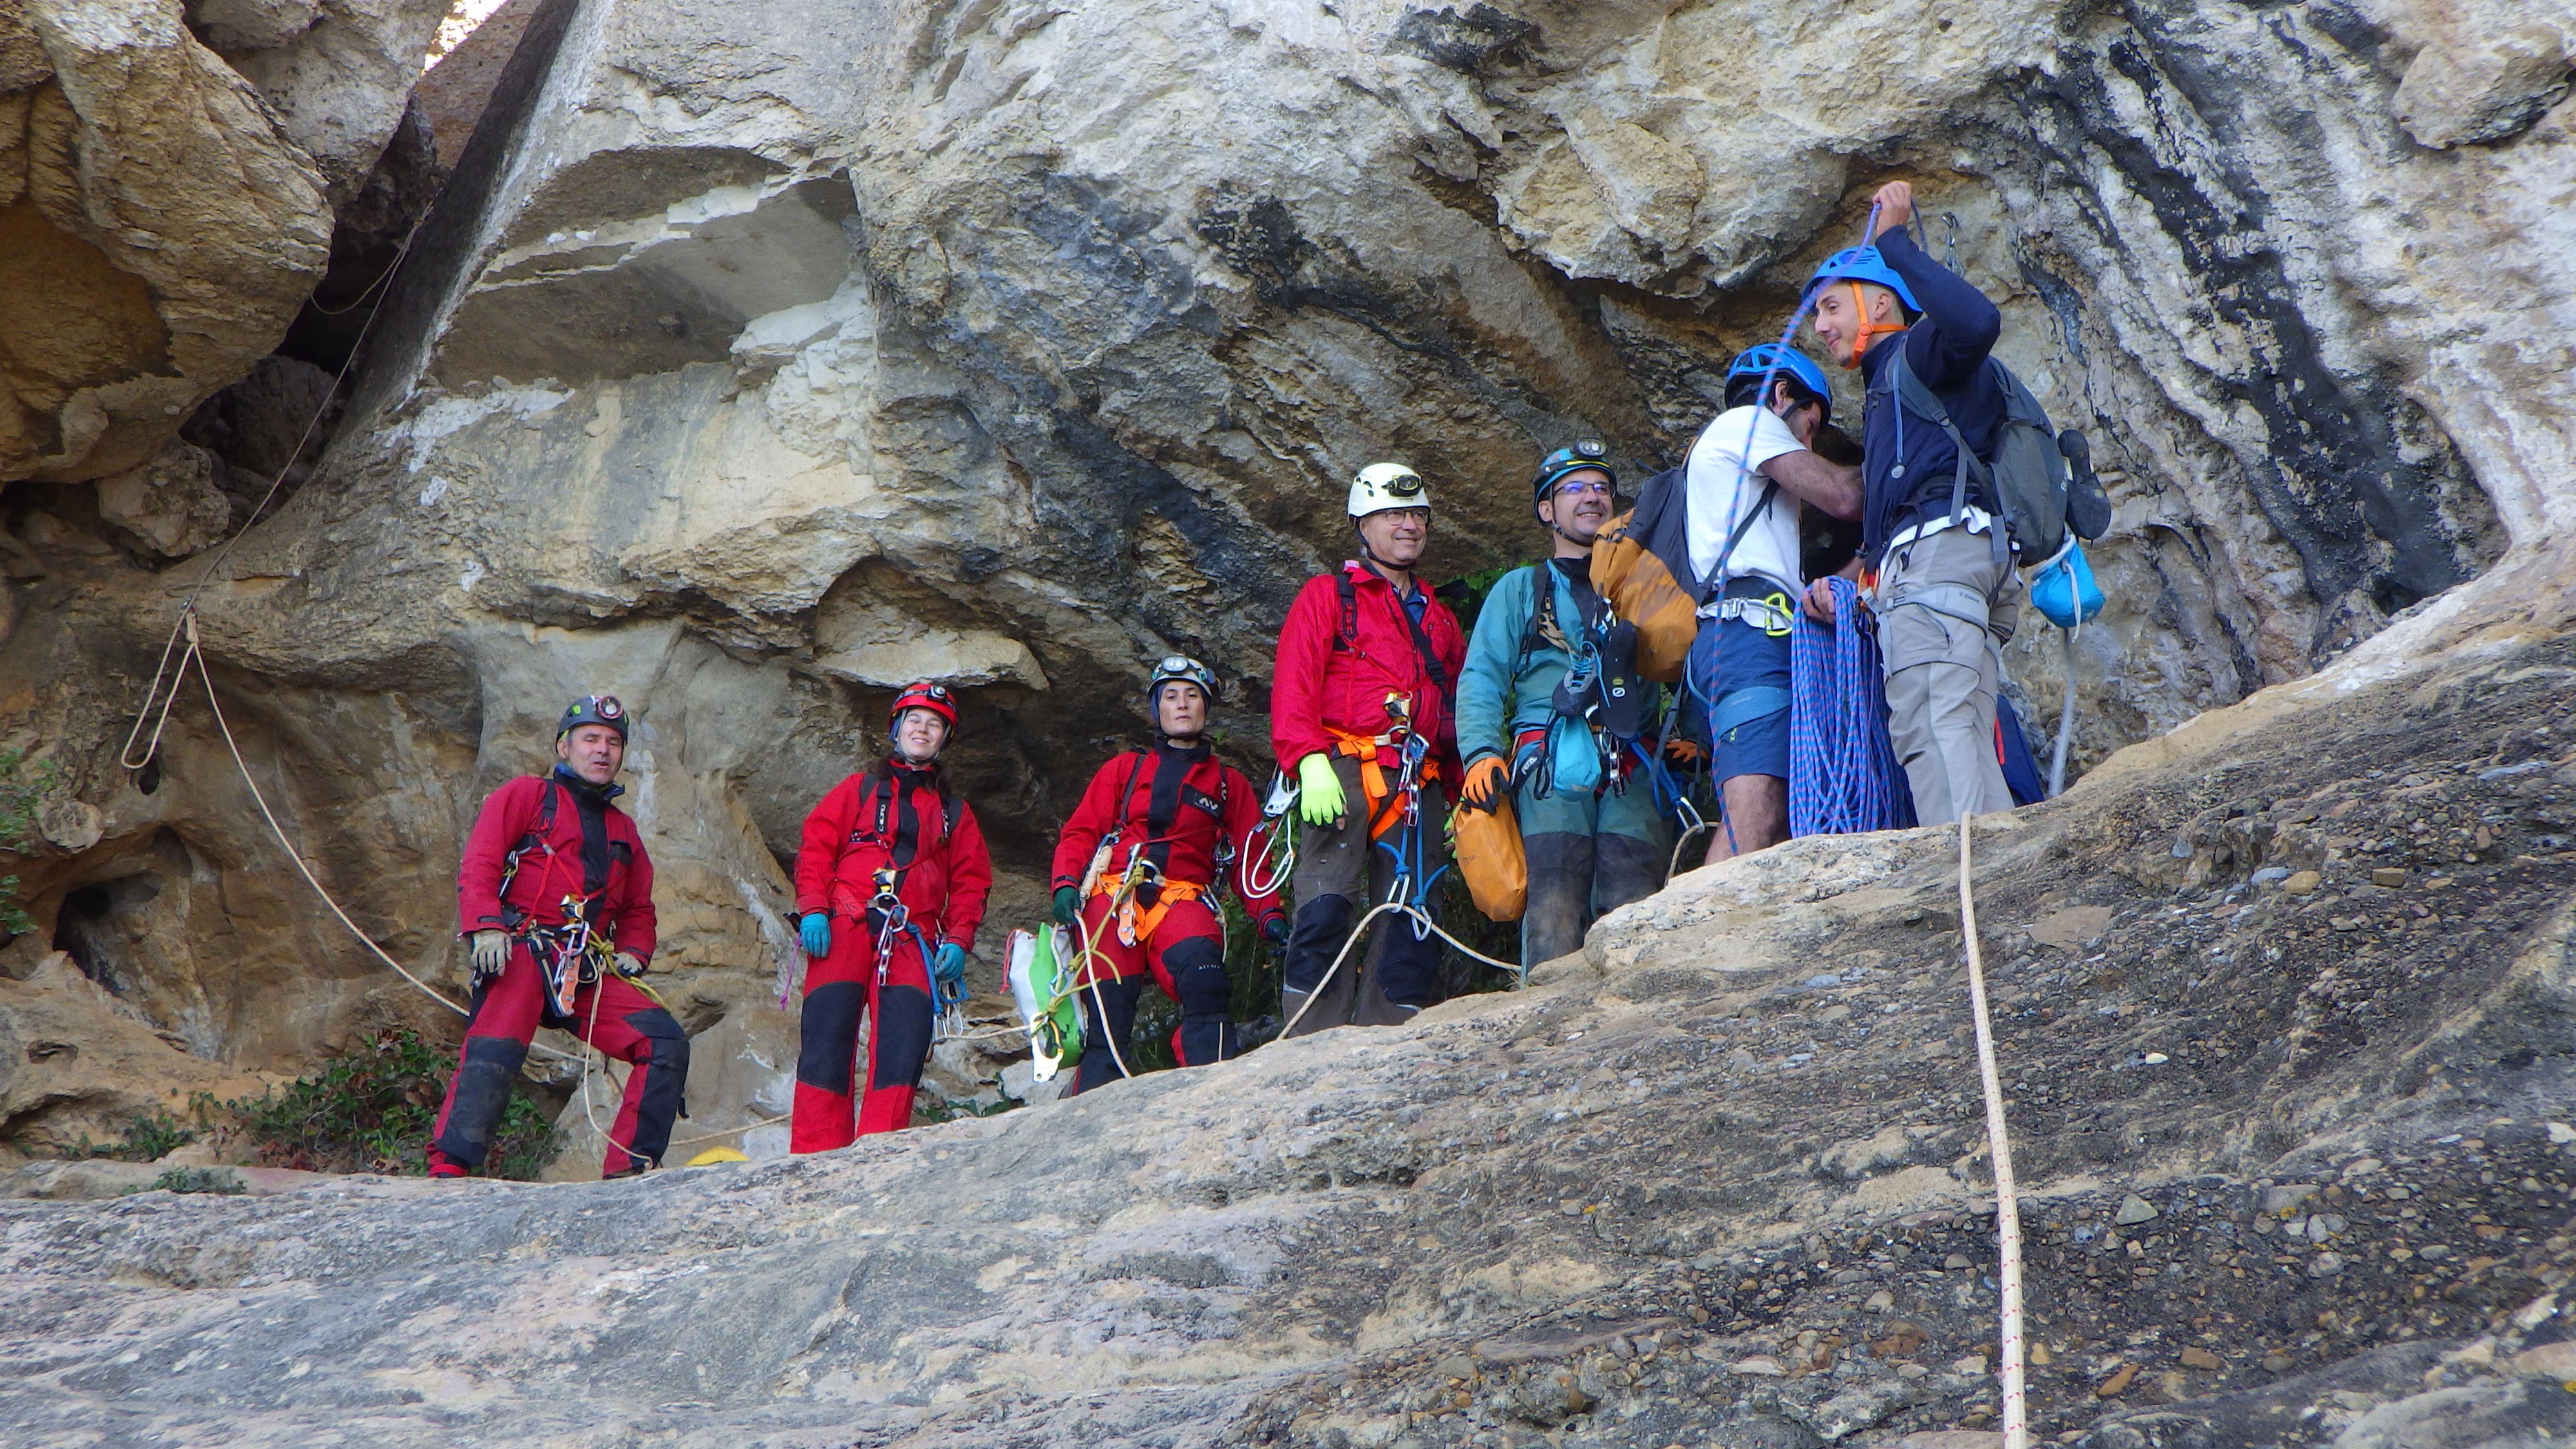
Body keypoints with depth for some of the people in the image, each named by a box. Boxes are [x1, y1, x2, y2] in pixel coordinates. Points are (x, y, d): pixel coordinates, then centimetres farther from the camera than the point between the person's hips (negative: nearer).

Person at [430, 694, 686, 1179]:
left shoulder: (623, 829, 29)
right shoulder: (527, 795, 13)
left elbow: (639, 907, 31)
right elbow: (478, 864, 1)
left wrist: (634, 951, 9)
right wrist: (486, 925, -17)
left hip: (589, 974, 5)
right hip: (523, 952, -5)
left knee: (667, 1044, -11)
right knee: (494, 1050, -27)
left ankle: (628, 1172, -10)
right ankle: (447, 1171, -27)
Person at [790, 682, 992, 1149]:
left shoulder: (956, 812, 26)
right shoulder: (860, 789, 22)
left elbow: (970, 881, 17)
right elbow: (816, 845, 11)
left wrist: (958, 939, 0)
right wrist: (812, 909, -5)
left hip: (912, 938, 1)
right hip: (845, 929, -1)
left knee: (906, 1040, -18)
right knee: (827, 1036, -14)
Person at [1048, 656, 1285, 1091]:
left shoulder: (1230, 783, 25)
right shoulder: (1124, 768, 25)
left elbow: (1249, 860, 19)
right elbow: (1080, 832, 18)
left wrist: (1268, 915, 2)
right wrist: (1066, 884, -1)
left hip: (1182, 899, -1)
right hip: (1114, 894, 1)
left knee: (1201, 969, -32)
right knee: (1107, 1014, -17)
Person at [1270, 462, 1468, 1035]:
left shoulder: (1439, 619, 29)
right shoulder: (1327, 595, 13)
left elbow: (1459, 713, 25)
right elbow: (1293, 686, 0)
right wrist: (1310, 762, -15)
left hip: (1419, 787, 5)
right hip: (1344, 772, -5)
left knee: (1412, 929, -3)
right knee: (1326, 911, -16)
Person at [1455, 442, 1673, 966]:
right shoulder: (1520, 588, 24)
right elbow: (1481, 679, 13)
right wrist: (1482, 752, -5)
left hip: (1630, 769, 1)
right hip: (1549, 763, -1)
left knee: (1637, 904, -17)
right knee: (1554, 900, -18)